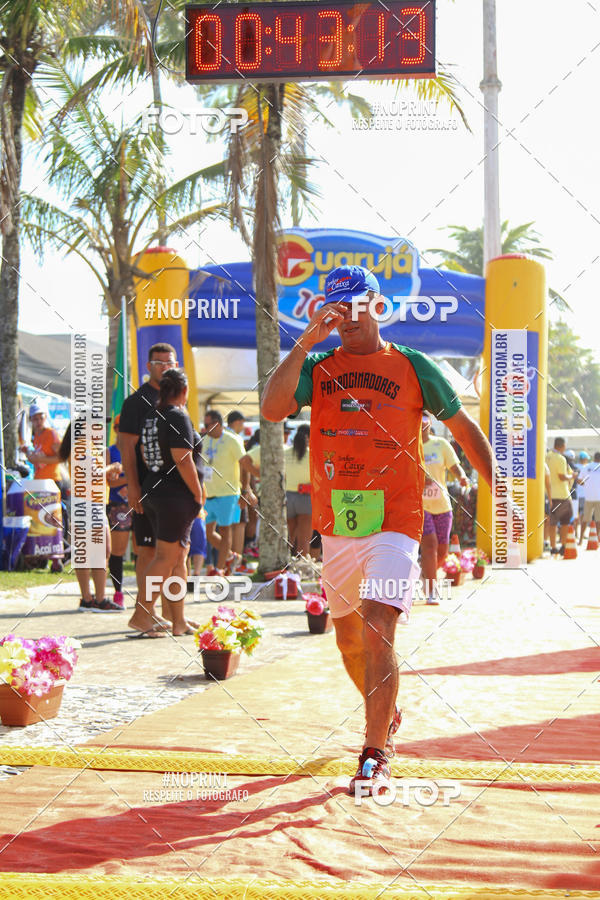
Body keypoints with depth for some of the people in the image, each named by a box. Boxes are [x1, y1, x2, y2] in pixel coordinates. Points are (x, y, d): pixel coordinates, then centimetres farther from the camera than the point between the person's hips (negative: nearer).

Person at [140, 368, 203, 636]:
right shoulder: (178, 416, -13)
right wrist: (198, 495, -12)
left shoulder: (152, 416, 12)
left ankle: (179, 622, 15)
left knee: (179, 557, 13)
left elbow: (144, 454, 17)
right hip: (176, 494, -9)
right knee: (166, 558, -6)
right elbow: (183, 460, -19)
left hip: (153, 491, 9)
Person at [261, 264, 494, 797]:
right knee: (348, 639, 16)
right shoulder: (316, 368, 8)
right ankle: (386, 716, 42)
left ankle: (375, 757, -14)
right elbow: (273, 409, -11)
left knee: (376, 631, -18)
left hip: (394, 524, -4)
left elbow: (465, 429, 11)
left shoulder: (412, 367, 3)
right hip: (336, 525, 4)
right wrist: (305, 342, -16)